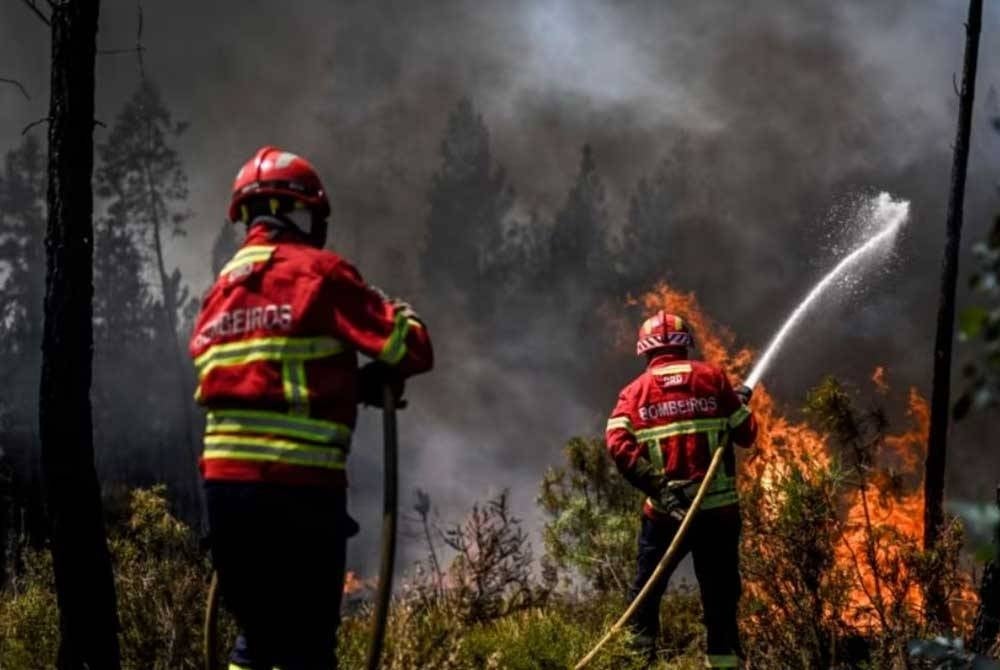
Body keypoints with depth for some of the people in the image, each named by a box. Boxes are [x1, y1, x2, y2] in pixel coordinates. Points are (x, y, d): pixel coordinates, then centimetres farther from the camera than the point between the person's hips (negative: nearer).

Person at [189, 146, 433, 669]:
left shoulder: (220, 288, 15)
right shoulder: (319, 272, -4)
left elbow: (212, 375, 14)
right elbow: (410, 349, -8)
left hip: (223, 480, 6)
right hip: (298, 487, -6)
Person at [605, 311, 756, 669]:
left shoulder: (636, 390, 5)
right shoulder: (712, 377, 5)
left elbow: (618, 444, -11)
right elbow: (746, 435, 5)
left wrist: (656, 485, -13)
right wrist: (739, 403, 24)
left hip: (664, 511, 0)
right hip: (719, 508, 0)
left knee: (644, 595, 12)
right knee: (720, 598, 10)